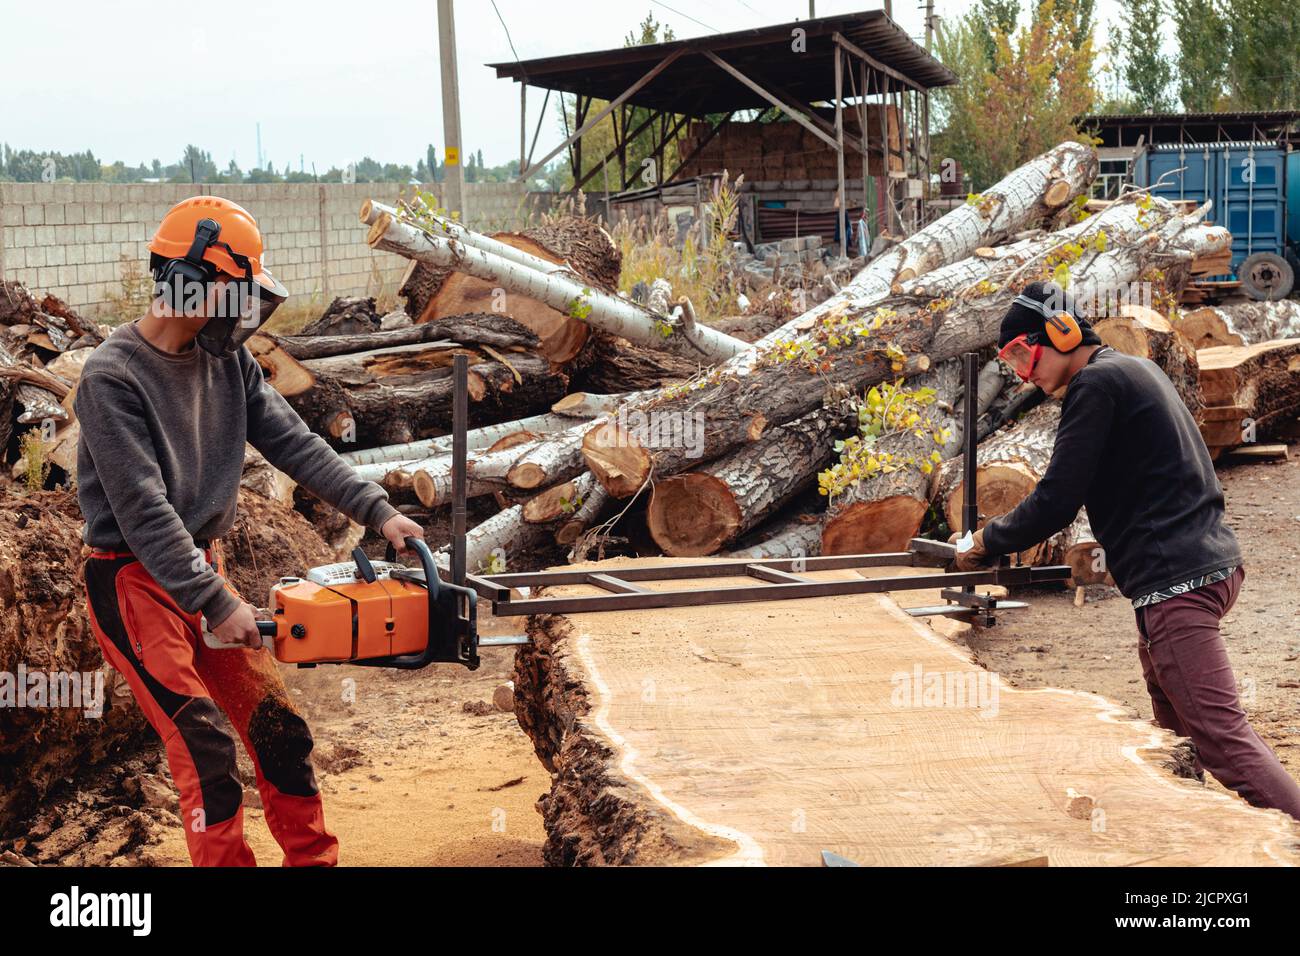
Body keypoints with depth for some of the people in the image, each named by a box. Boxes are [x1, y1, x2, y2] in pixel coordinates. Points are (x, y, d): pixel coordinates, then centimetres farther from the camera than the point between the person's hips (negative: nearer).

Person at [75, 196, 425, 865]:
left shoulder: (227, 359, 4)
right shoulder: (112, 377, -19)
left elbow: (294, 444, 2)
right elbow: (143, 511, -23)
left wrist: (378, 512, -7)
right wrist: (218, 605, -23)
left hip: (202, 570, 7)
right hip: (134, 585, -7)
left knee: (279, 732, 6)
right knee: (205, 751, -15)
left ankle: (315, 860, 18)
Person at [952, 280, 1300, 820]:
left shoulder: (1096, 382, -9)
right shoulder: (1133, 370, 21)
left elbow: (1057, 499, -12)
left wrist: (987, 544, 1)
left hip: (1175, 582, -11)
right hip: (1212, 562, 11)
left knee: (1222, 736, -15)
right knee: (1174, 725, 15)